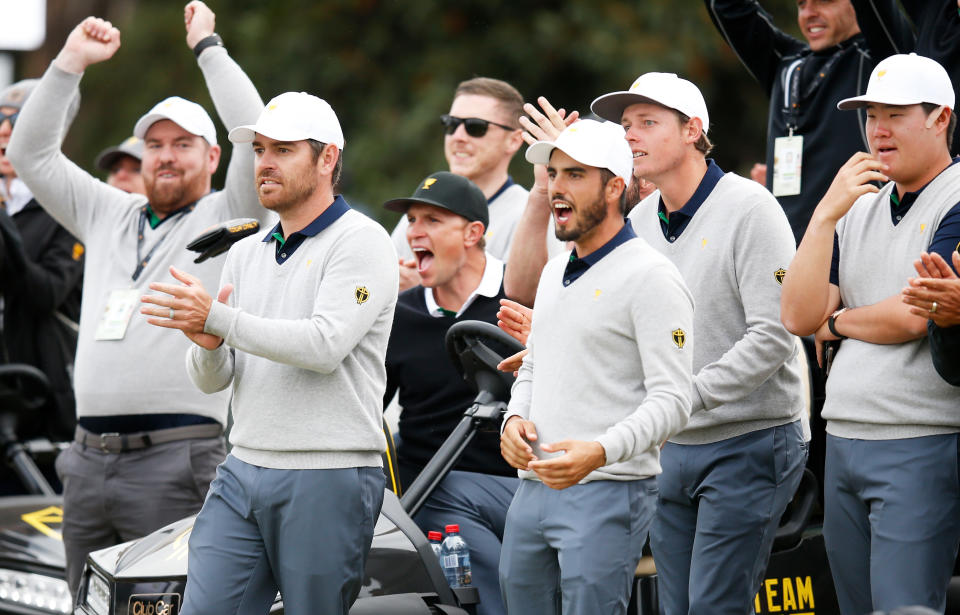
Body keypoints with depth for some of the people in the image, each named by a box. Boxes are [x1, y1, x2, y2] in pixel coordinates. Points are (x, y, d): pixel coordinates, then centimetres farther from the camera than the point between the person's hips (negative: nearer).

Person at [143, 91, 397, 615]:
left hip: (327, 479, -6)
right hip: (243, 471, 6)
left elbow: (325, 345, -19)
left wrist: (218, 320, -18)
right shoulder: (244, 255, 18)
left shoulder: (360, 241, -4)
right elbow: (211, 382, 16)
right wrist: (207, 345, -9)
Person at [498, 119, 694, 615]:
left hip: (608, 493, -8)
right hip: (531, 490, 8)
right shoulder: (555, 271, 19)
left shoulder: (650, 277, -9)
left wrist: (599, 452, -29)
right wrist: (514, 419, 6)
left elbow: (672, 399, -15)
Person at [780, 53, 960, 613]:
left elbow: (913, 317, -16)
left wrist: (837, 323, 3)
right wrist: (827, 213, -4)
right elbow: (798, 316, 7)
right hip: (842, 440, 8)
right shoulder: (858, 208, 16)